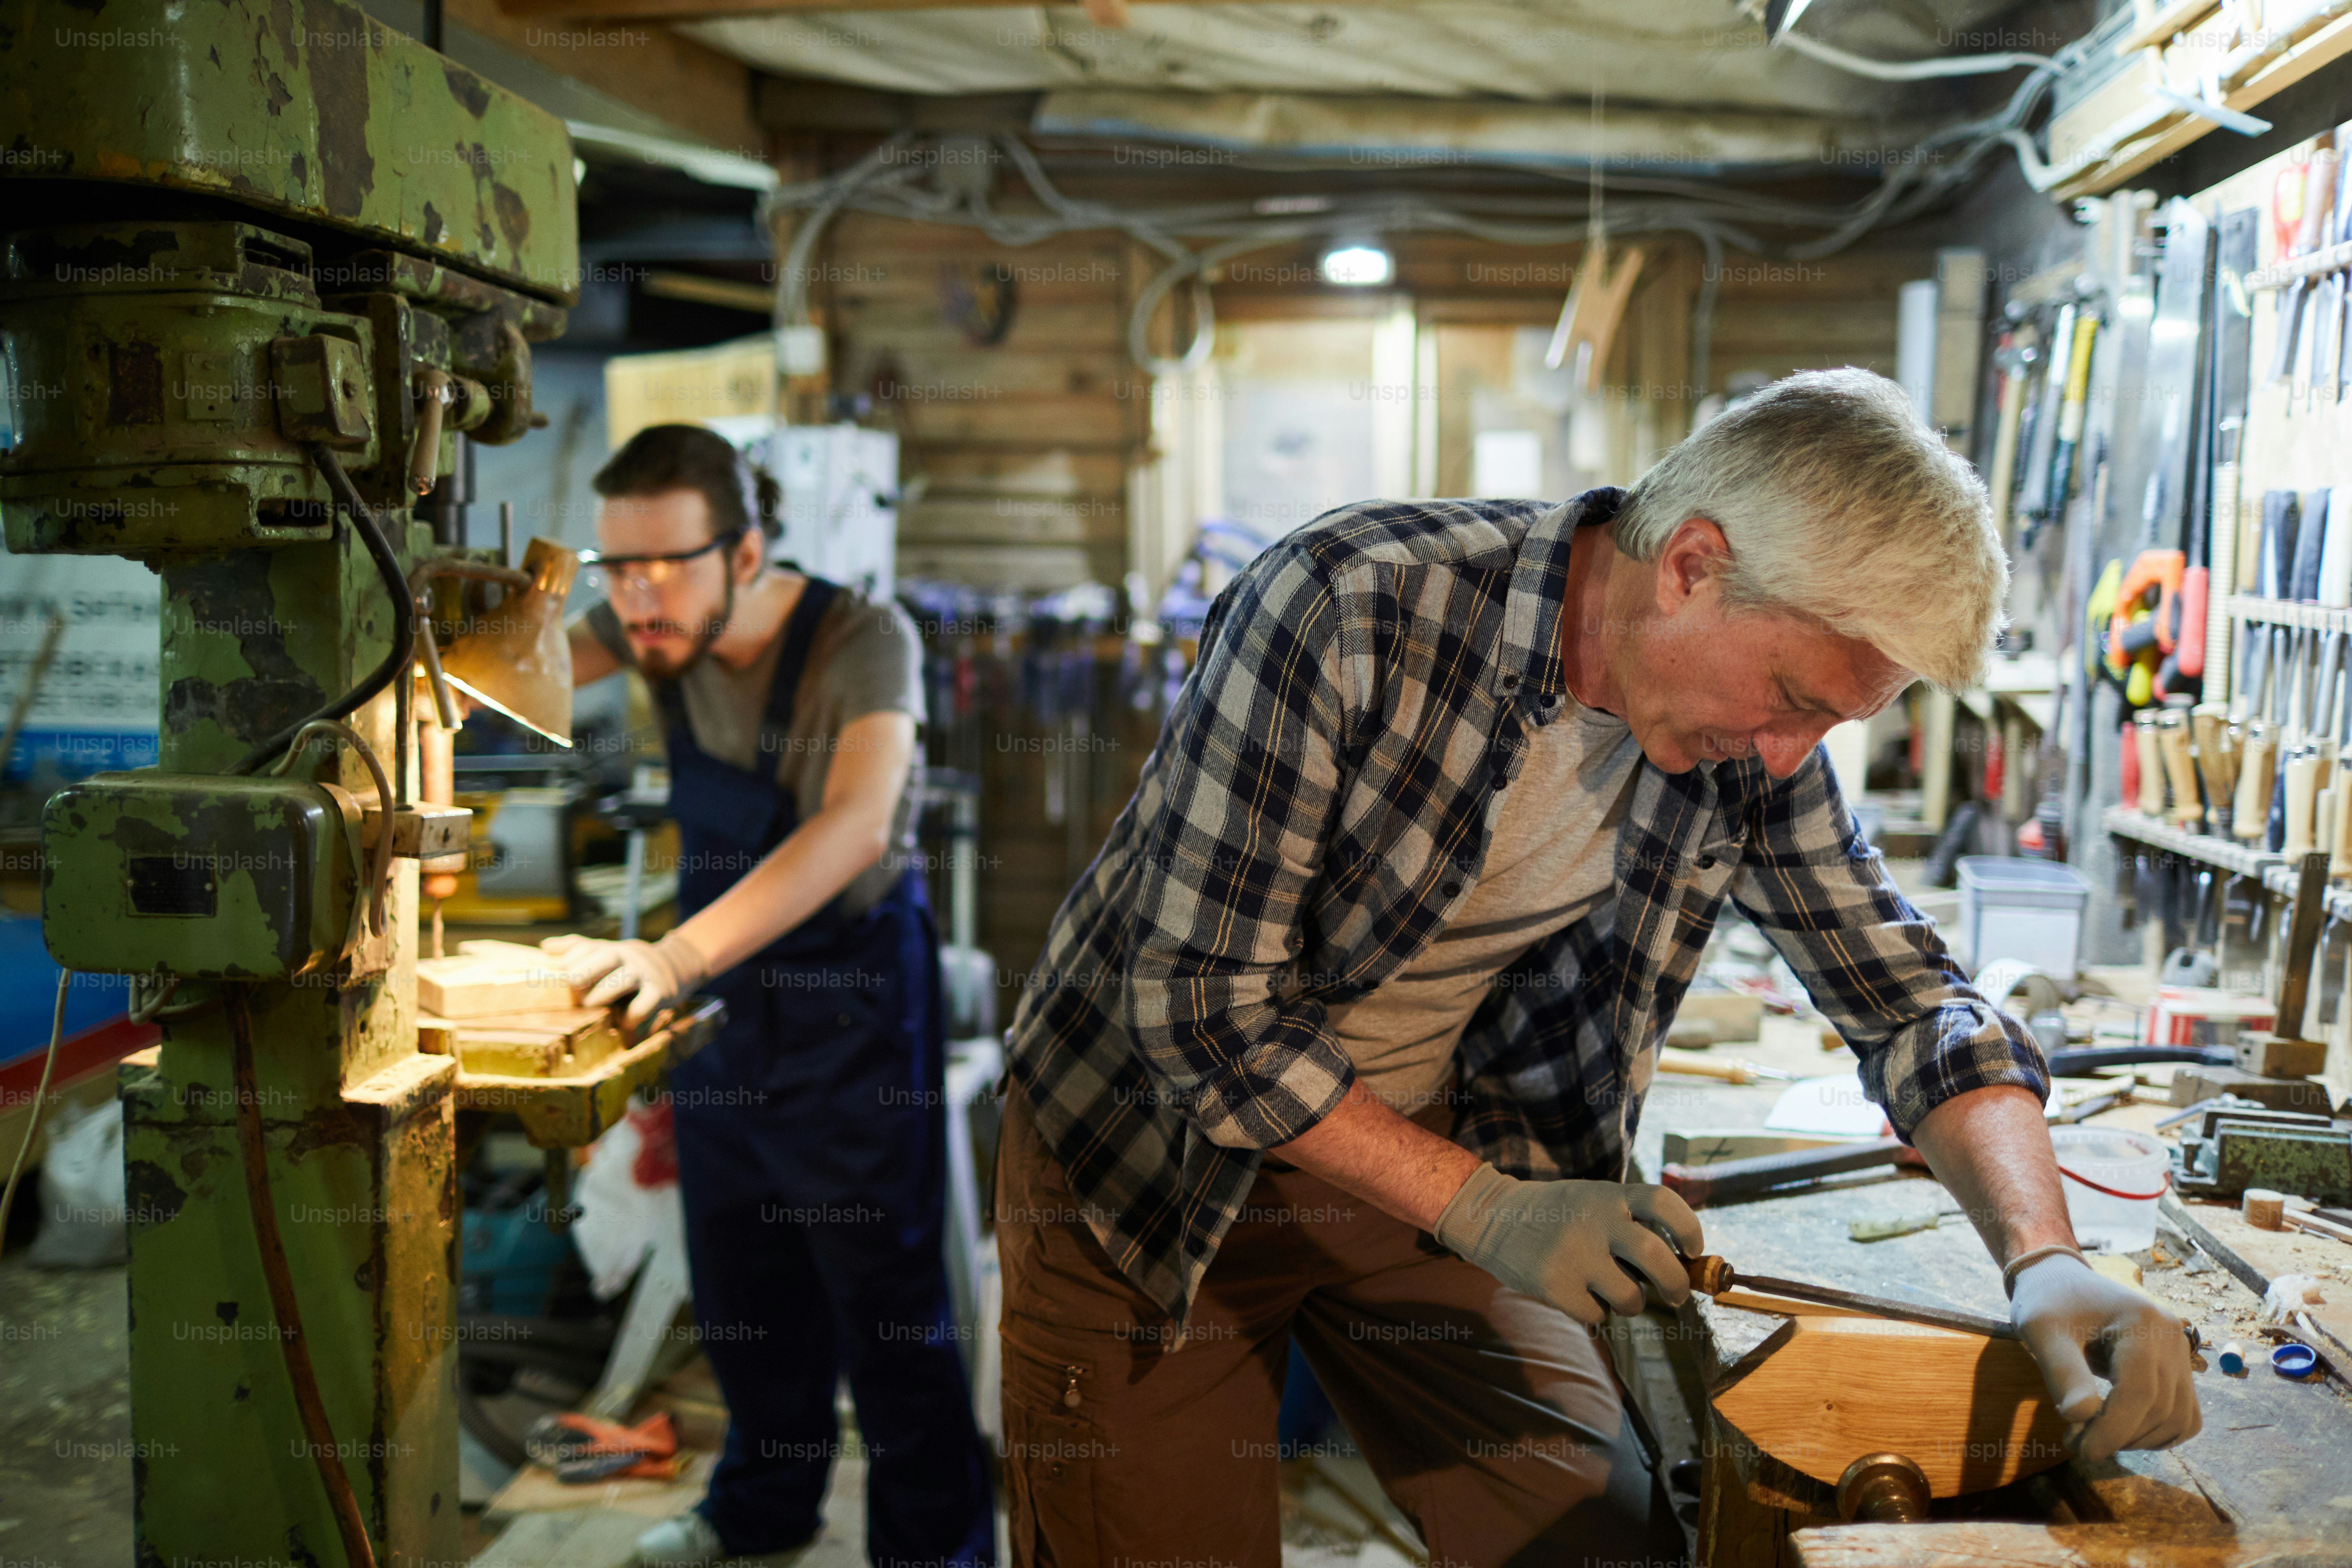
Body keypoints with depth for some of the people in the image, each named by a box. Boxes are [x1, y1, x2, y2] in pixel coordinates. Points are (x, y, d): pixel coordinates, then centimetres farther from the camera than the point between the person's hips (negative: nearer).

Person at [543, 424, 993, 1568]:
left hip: (850, 991, -6)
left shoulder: (862, 639, -25)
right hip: (717, 981, 6)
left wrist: (675, 956, -49)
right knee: (739, 1281, 20)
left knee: (883, 1291, 1)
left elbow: (857, 826, -39)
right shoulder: (656, 623, -5)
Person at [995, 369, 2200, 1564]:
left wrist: (2043, 1253, -19)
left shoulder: (1749, 745, -10)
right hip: (1157, 1146, -4)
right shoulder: (1344, 609, -29)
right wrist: (1480, 1206, -28)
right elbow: (1197, 1003, -27)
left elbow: (1905, 995, -3)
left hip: (1428, 1148, 5)